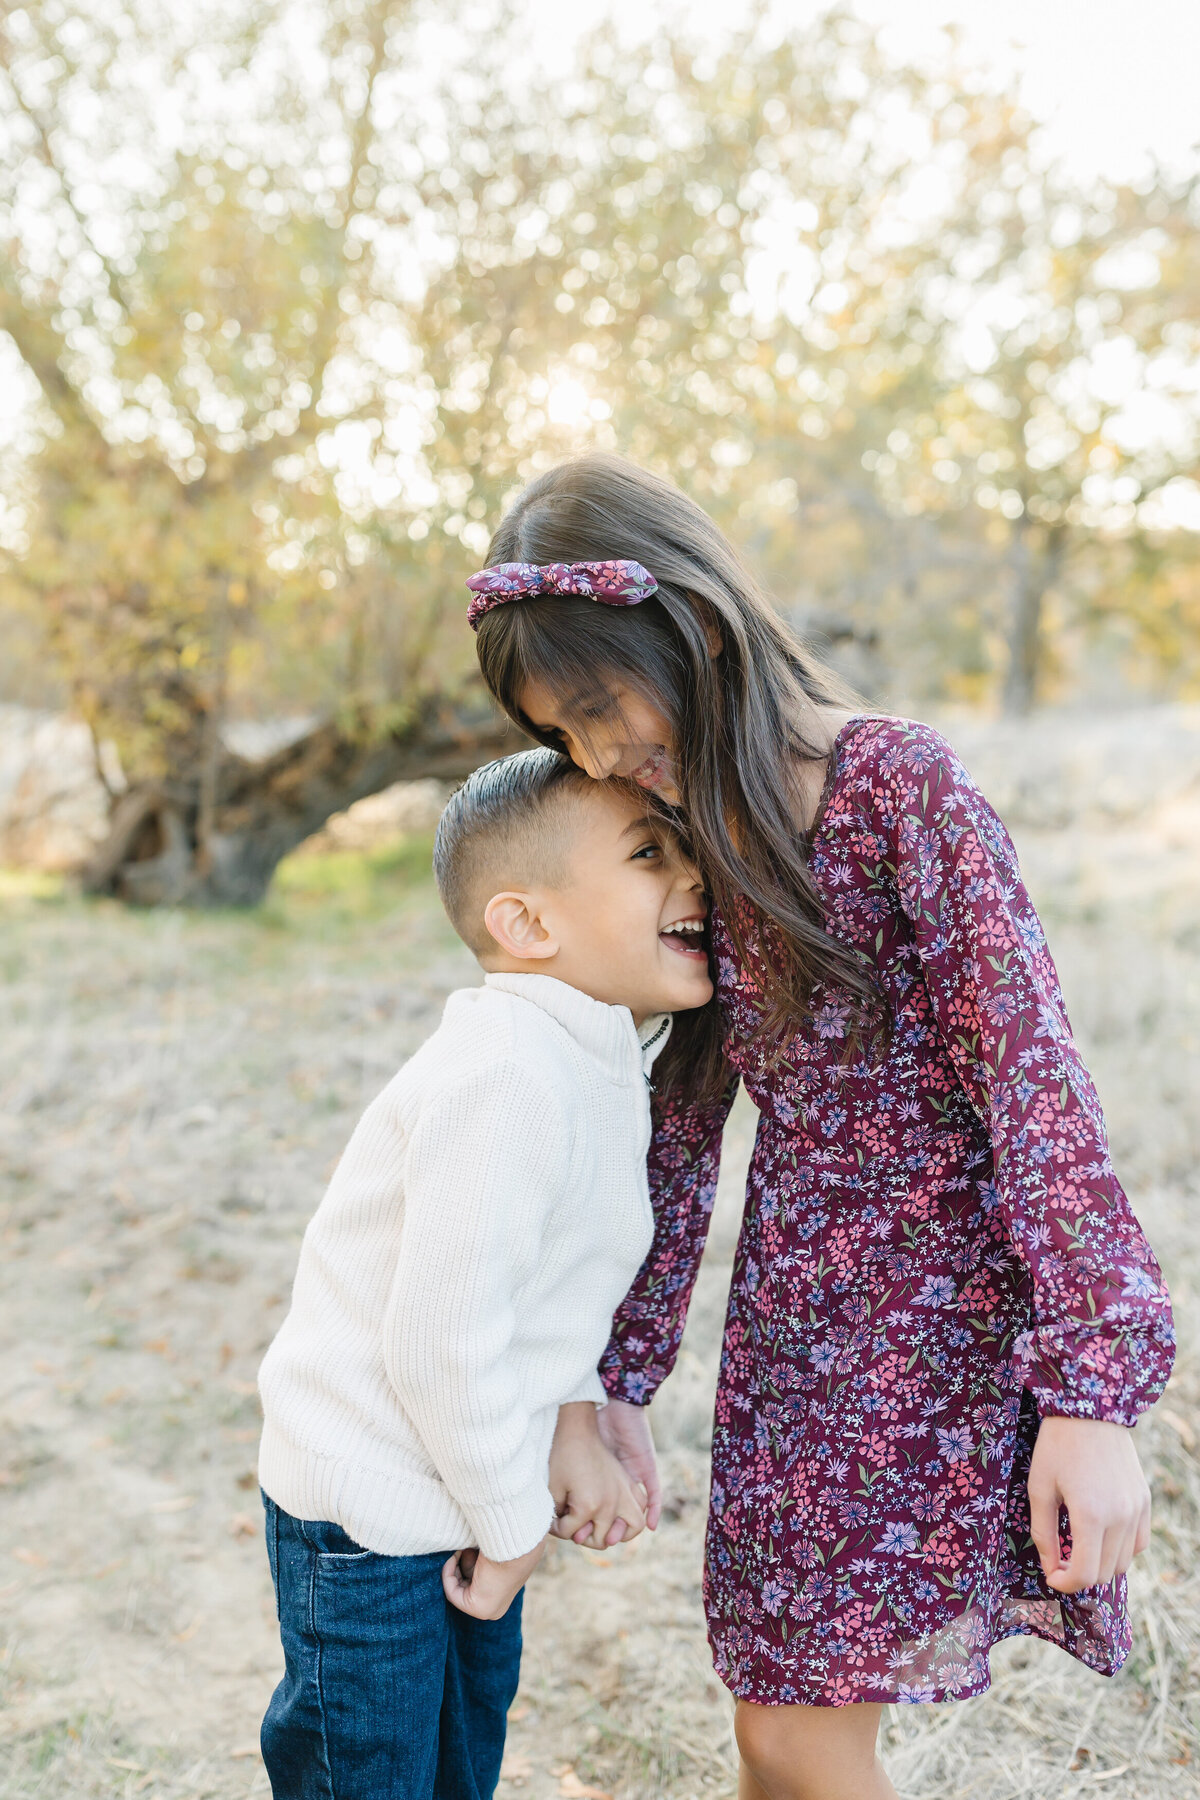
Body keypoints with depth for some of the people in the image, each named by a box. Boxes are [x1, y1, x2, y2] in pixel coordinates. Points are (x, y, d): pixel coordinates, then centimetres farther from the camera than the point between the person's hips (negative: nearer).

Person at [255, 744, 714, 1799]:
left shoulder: (604, 1062, 0)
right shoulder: (505, 1080, -31)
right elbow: (439, 1341, -30)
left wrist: (573, 1428, -1)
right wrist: (512, 1526, -16)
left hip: (459, 1483, 9)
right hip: (369, 1517, -9)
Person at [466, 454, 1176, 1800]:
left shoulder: (895, 782, -15)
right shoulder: (688, 837, 6)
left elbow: (1031, 1071, -18)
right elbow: (679, 1125, 11)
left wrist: (1093, 1393, -21)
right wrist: (618, 1384, 11)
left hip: (939, 1305, -6)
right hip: (787, 1309, 6)